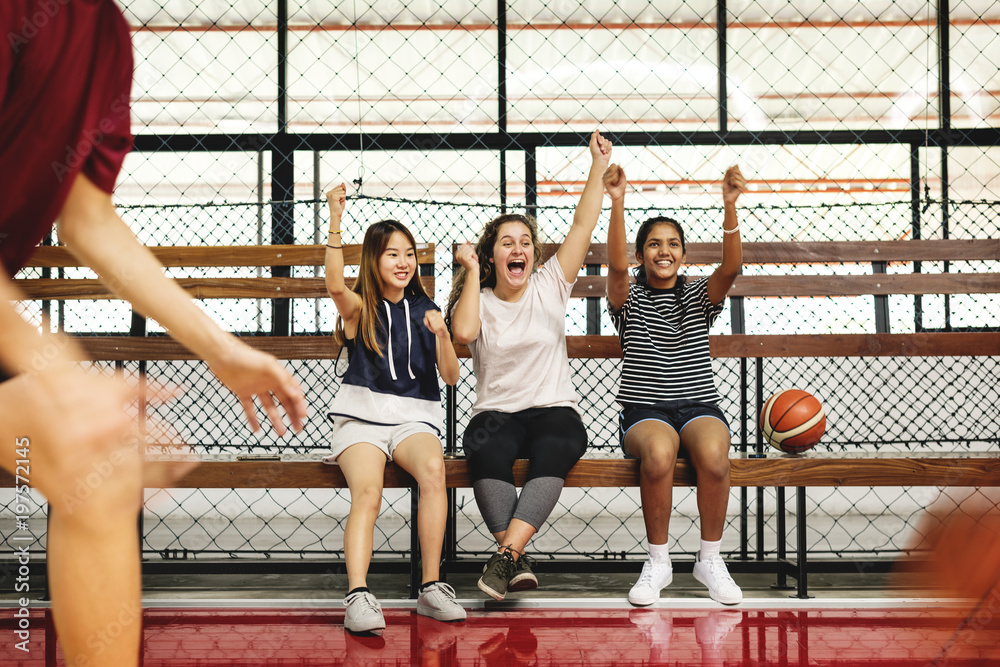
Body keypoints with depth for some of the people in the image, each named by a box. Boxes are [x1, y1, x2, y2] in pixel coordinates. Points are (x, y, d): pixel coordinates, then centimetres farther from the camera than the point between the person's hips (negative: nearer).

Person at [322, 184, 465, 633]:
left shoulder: (424, 310, 15)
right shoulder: (359, 308, 6)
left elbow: (450, 377, 10)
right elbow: (335, 286, -21)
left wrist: (441, 334, -9)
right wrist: (336, 221, -29)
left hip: (414, 416, 2)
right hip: (362, 414, -2)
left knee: (433, 469, -32)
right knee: (367, 492, -32)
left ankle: (431, 589, -28)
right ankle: (358, 596, -40)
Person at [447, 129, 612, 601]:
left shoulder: (550, 287, 9)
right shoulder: (478, 299, 8)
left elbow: (583, 224, 3)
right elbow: (464, 332, -16)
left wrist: (598, 166, -2)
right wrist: (472, 272, -7)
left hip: (554, 408, 0)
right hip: (496, 411, 0)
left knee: (554, 451, -35)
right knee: (487, 451, -35)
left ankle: (505, 554, -40)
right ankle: (518, 561, -35)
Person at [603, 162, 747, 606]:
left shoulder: (699, 296, 11)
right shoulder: (629, 300, 8)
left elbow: (731, 267, -9)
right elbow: (616, 265, -15)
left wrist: (730, 206, -24)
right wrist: (617, 203, -28)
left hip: (699, 405, 1)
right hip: (644, 410, -1)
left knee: (713, 453, -33)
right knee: (658, 452, -36)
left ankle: (710, 558, -12)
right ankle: (658, 561, -16)